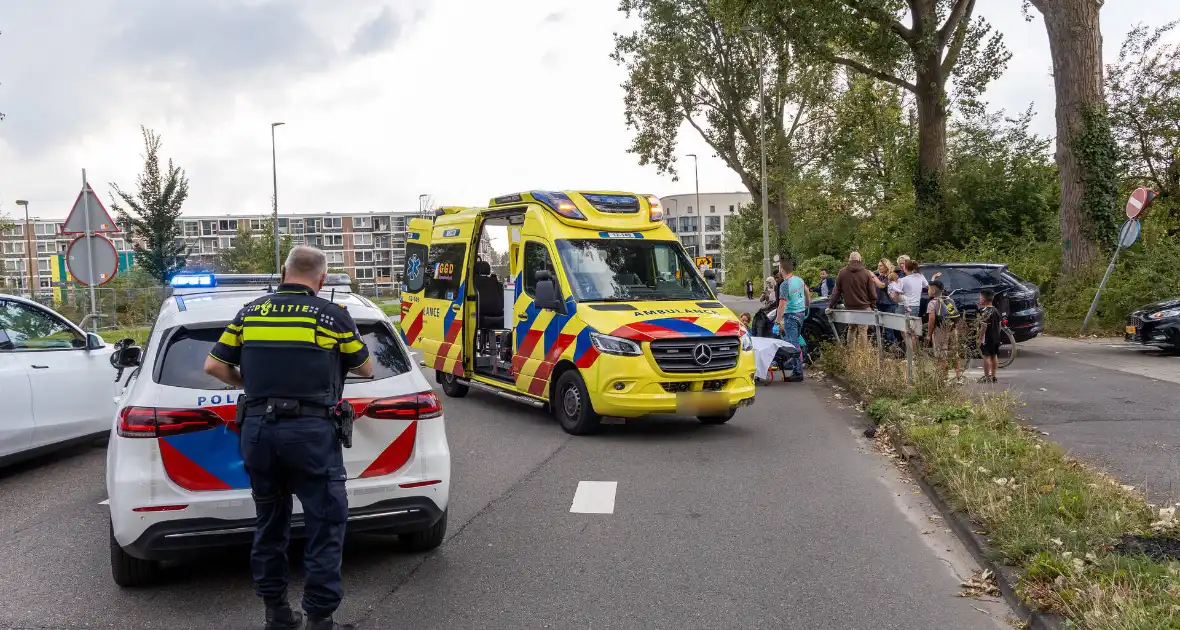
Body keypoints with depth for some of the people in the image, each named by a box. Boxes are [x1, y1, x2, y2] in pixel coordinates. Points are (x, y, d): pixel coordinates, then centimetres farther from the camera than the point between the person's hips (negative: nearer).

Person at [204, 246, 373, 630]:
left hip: (257, 428, 5)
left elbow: (213, 365, 11)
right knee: (326, 523, 4)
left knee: (269, 521, 17)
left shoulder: (249, 313, 9)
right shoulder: (333, 315, 0)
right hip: (310, 430, -4)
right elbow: (366, 370, 12)